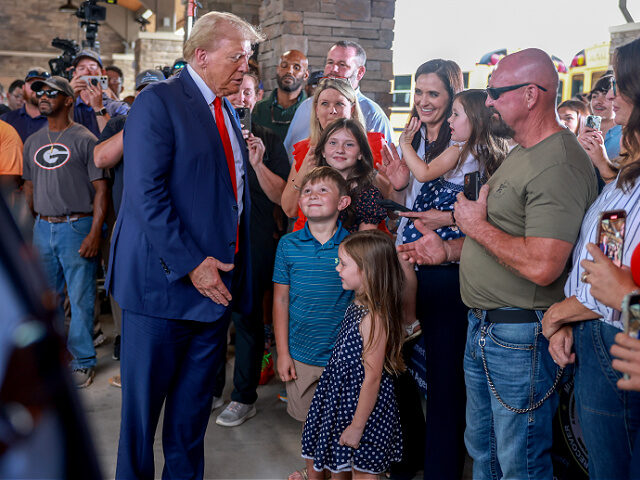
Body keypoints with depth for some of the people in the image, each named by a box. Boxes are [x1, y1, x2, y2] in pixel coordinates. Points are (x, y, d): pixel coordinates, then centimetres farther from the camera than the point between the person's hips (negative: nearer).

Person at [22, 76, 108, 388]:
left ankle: (82, 361, 12)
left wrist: (95, 233, -15)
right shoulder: (32, 142, 14)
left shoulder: (84, 139, -4)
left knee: (81, 298, -1)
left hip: (77, 227, -6)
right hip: (42, 229, 6)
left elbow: (100, 189, -8)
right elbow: (29, 187, 20)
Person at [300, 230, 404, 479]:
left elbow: (372, 377, -23)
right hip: (342, 399, 8)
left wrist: (357, 425, -18)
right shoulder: (357, 306, 1)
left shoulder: (374, 318, -26)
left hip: (364, 405, -8)